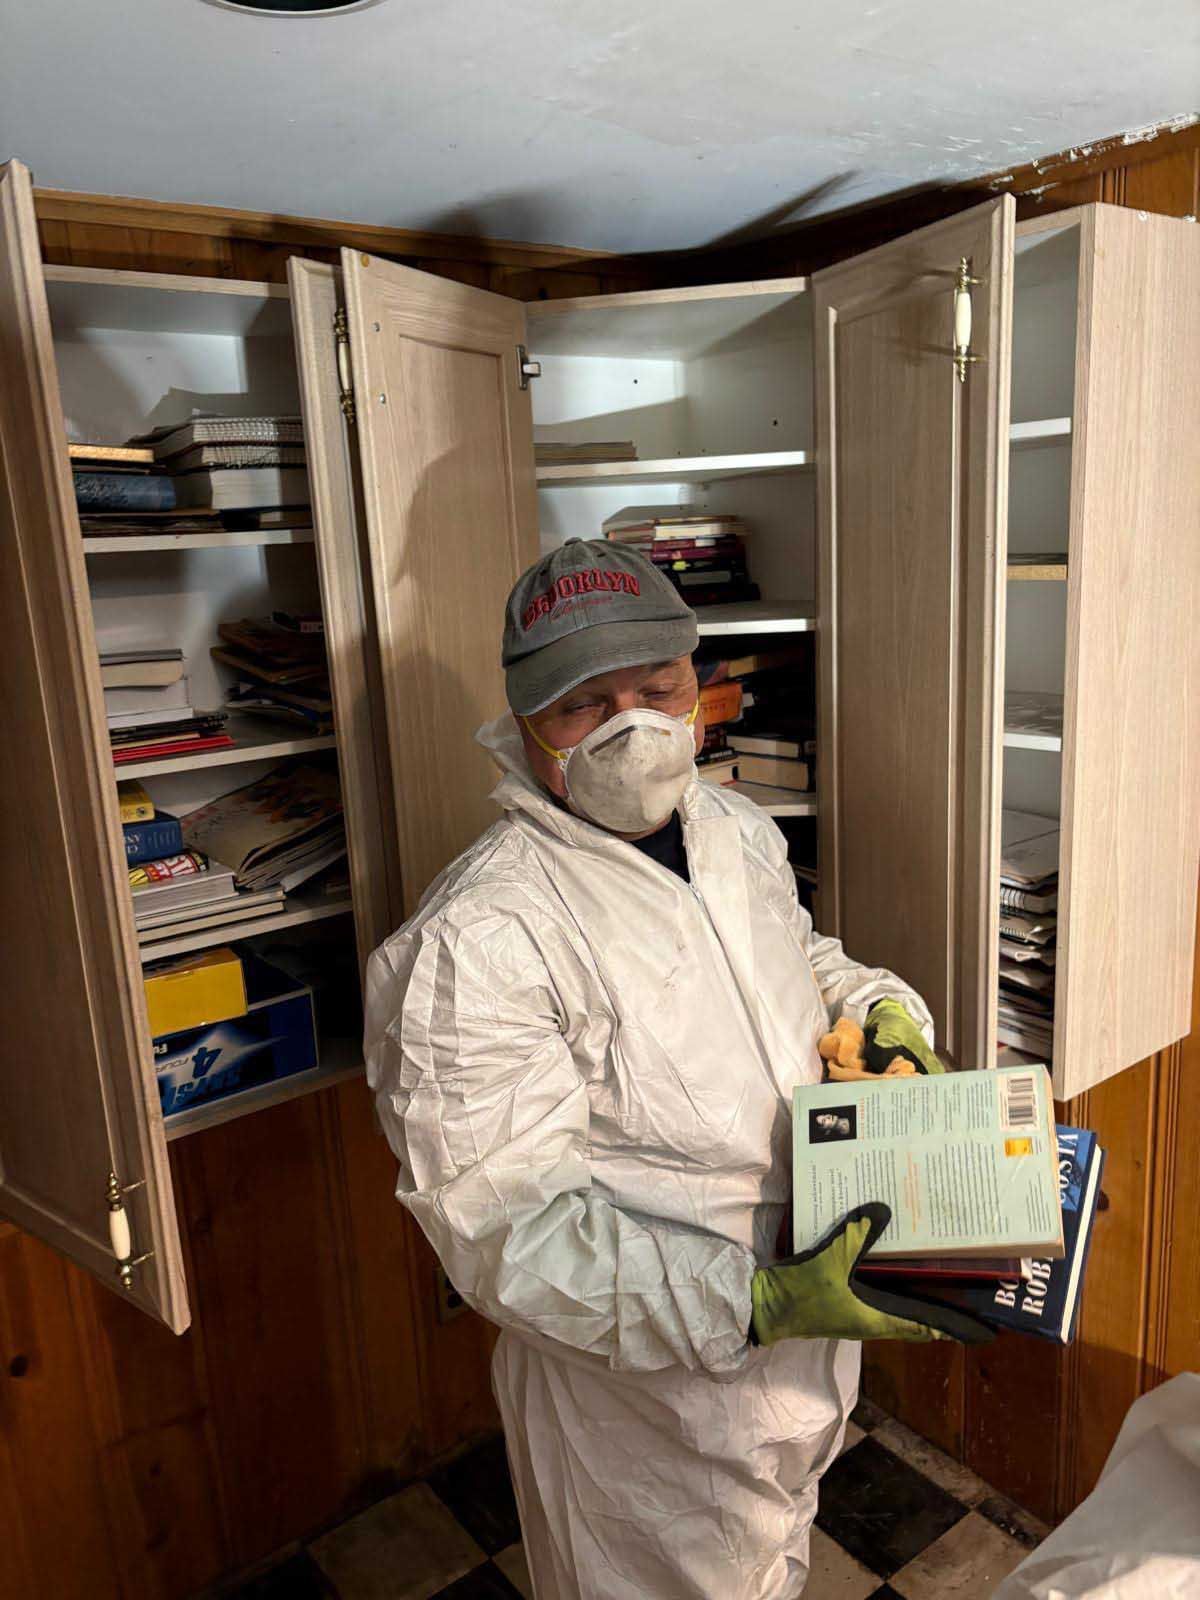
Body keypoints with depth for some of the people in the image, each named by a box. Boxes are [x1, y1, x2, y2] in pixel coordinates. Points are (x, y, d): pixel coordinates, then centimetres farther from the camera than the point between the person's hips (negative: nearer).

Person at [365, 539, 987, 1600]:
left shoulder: (741, 830, -3)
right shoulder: (477, 940, -30)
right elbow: (511, 1231, -29)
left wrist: (879, 1006, -4)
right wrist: (754, 1304, -35)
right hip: (648, 1398, -7)